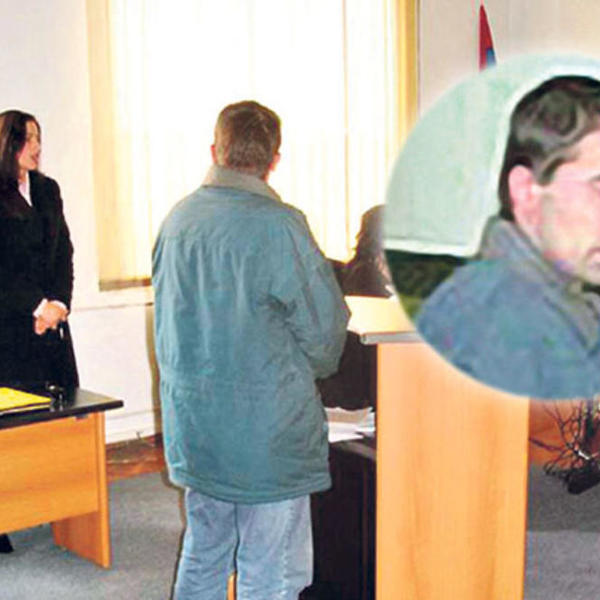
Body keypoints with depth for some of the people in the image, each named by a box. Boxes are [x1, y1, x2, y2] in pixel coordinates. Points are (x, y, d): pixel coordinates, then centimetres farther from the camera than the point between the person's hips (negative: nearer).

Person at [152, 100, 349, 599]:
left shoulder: (177, 218, 4)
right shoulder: (277, 225, -17)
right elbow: (326, 322, -11)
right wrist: (310, 370, 8)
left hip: (192, 426, 7)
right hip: (265, 431, -7)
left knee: (202, 559, 21)